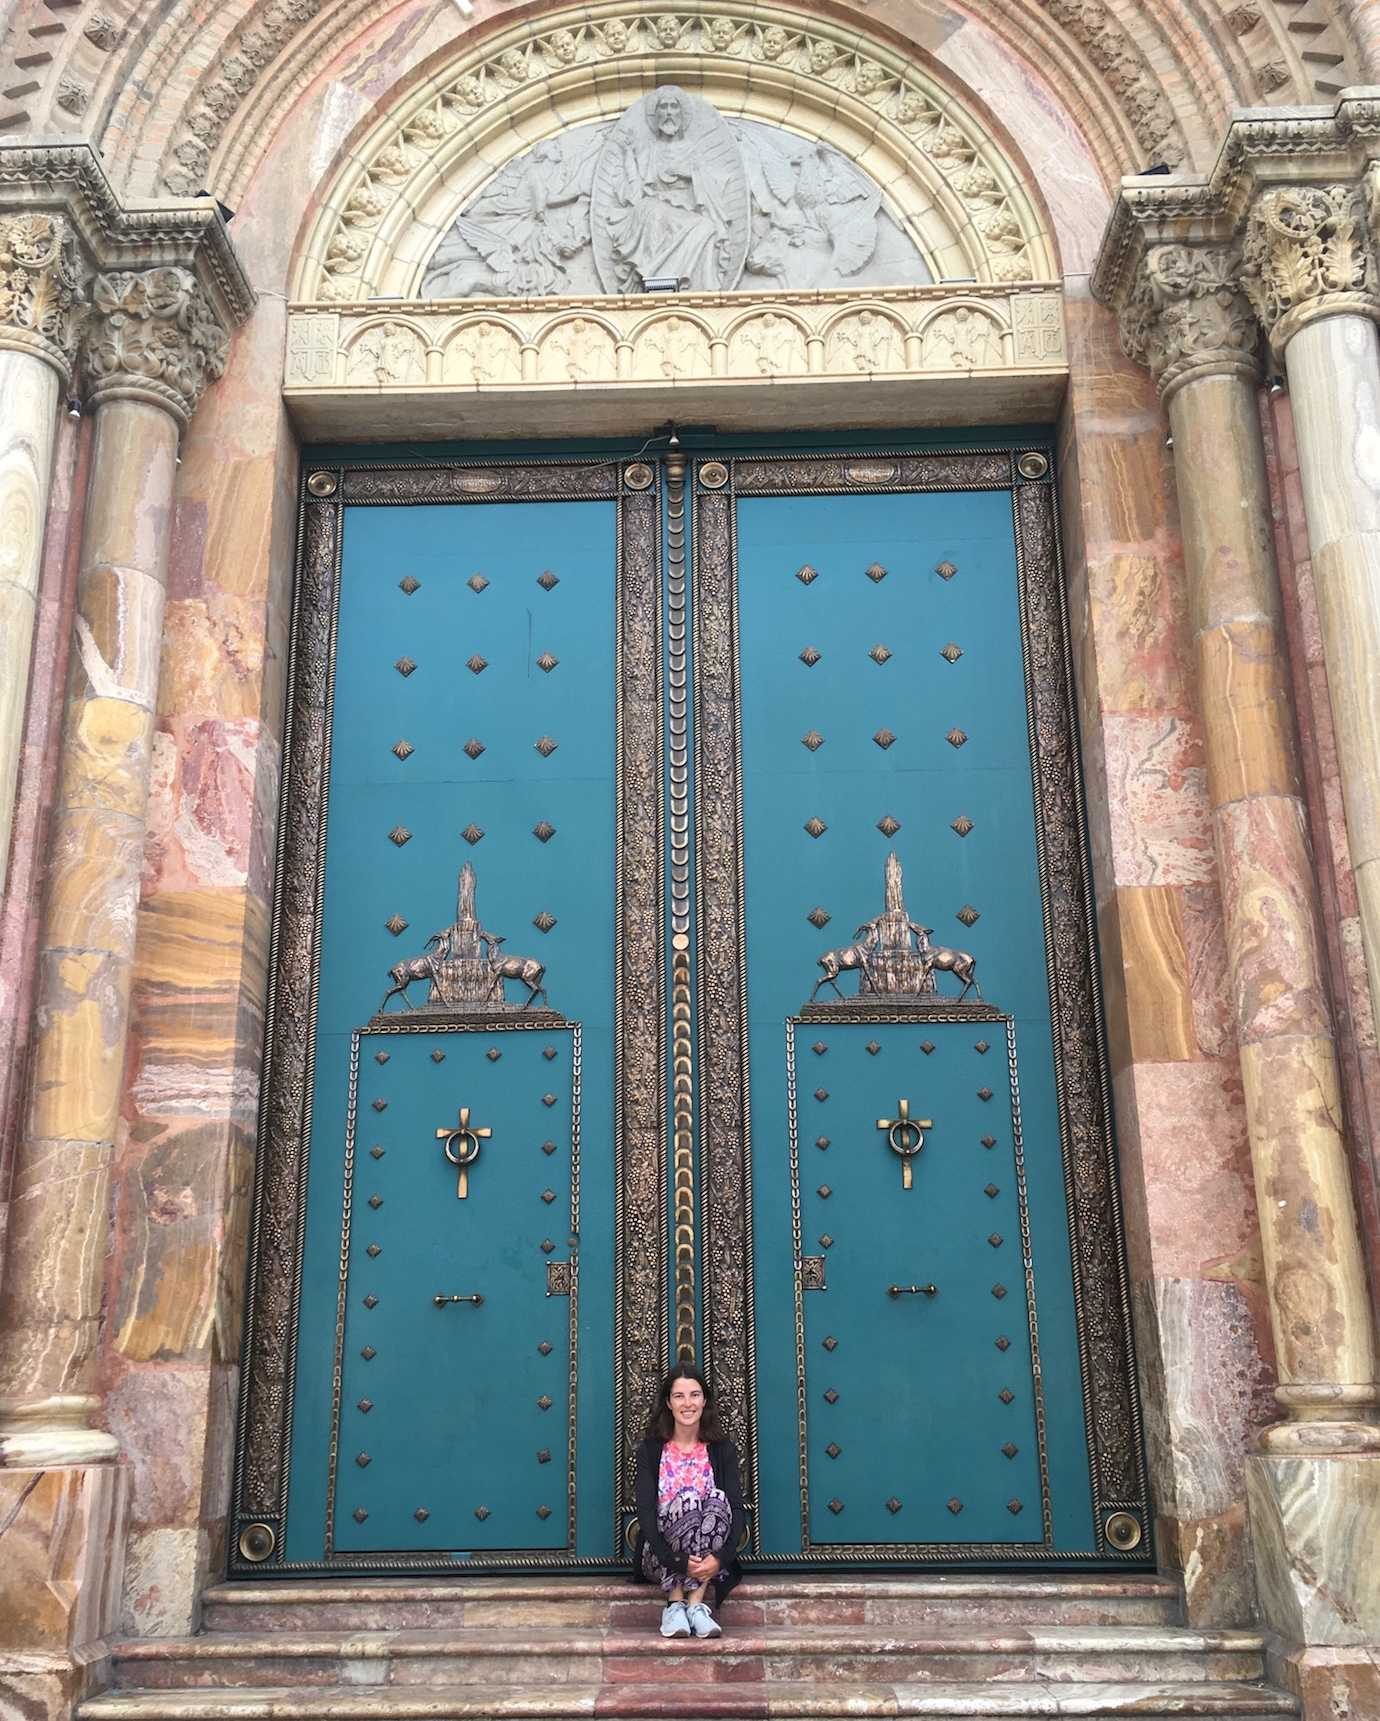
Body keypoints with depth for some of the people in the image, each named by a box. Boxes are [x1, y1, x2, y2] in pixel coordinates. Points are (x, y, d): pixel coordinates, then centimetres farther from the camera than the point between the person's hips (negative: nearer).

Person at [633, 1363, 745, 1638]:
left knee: (718, 1500, -28)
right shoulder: (650, 1450, 2)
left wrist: (720, 1558, -25)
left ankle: (694, 1602, -31)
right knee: (688, 1500, -29)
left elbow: (736, 1509, -5)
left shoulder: (723, 1450, 6)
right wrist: (677, 1561, -25)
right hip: (661, 1558, -1)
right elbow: (645, 1512, -9)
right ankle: (676, 1605, -29)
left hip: (710, 1561, 1)